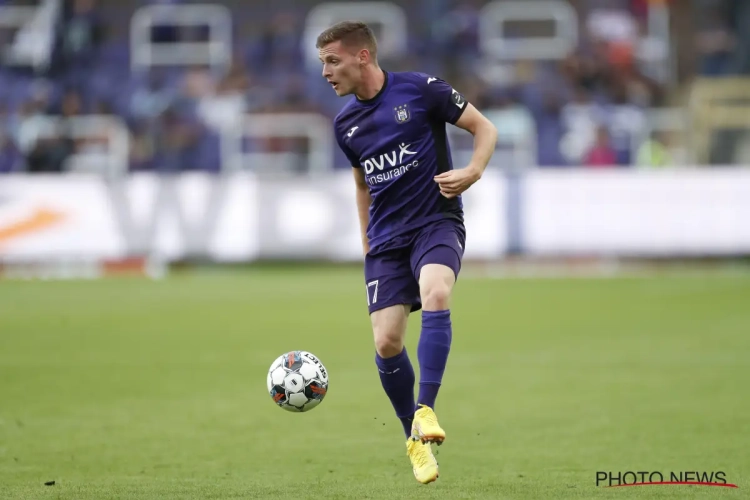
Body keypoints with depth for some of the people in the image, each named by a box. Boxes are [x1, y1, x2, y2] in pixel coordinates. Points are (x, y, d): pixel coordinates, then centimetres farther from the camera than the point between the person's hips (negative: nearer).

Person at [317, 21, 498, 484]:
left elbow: (485, 128, -2)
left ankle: (426, 410, -29)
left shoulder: (421, 89, -7)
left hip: (436, 223, -4)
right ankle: (415, 439, 13)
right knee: (387, 342, -7)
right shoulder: (345, 122, 9)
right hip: (385, 238, 4)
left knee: (436, 295, -34)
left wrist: (473, 171, -19)